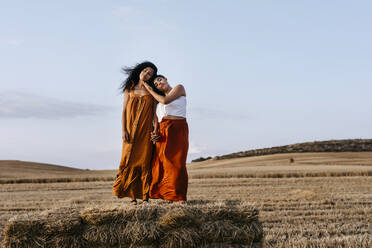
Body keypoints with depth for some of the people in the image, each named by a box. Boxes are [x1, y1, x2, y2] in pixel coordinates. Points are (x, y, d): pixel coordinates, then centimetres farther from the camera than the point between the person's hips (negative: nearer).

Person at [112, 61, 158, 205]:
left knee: (144, 162, -6)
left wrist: (156, 131, -7)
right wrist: (124, 130, -4)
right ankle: (133, 197, -2)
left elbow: (154, 113, 6)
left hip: (146, 132, -1)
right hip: (131, 132, 1)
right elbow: (124, 112, 7)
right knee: (130, 161, -5)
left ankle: (145, 196, -4)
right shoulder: (129, 90, 11)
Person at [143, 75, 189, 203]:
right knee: (160, 162, -4)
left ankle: (179, 196, -12)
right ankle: (163, 195, -1)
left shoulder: (179, 88, 6)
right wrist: (156, 134, -1)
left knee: (176, 162, -13)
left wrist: (150, 90, 6)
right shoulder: (160, 101, 23)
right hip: (162, 132, 6)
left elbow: (165, 100, -8)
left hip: (177, 129, -6)